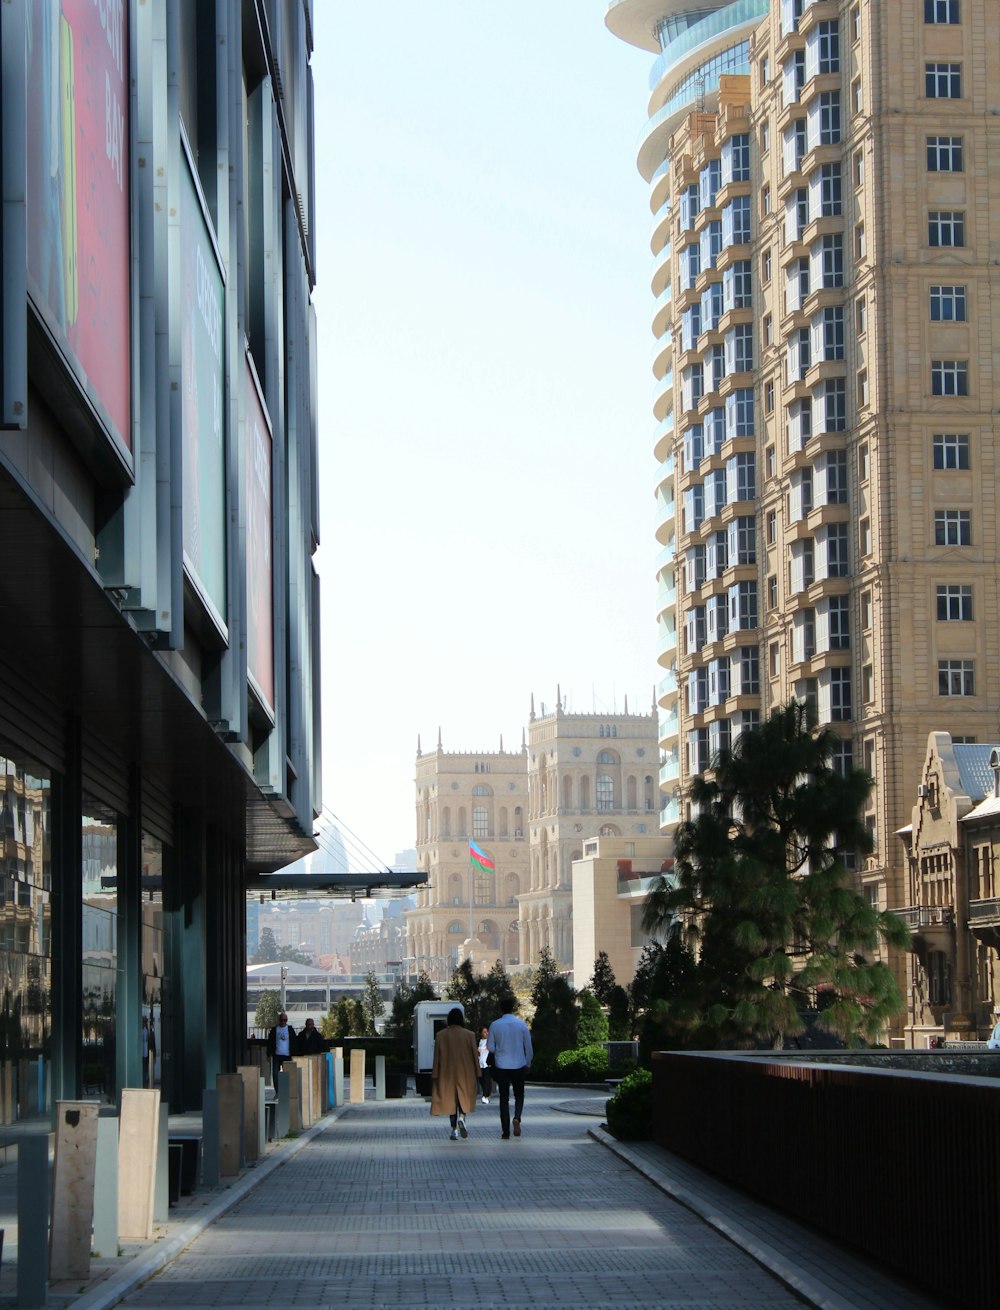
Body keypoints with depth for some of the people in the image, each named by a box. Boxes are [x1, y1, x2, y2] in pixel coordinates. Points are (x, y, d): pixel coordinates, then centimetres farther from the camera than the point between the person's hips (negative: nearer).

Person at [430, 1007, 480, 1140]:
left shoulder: (441, 1035, -3)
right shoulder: (469, 1035, -6)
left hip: (447, 1074, 1)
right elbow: (475, 1056, -3)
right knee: (465, 1097, 14)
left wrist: (435, 1076, 4)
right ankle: (462, 1118, -14)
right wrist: (477, 1074, 5)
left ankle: (454, 1129, 5)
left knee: (450, 1099, 9)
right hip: (465, 1073, -1)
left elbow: (437, 1057, -1)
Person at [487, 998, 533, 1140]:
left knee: (504, 1098, 7)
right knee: (519, 1095, 13)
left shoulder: (495, 1025, -5)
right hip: (519, 1065, 0)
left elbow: (490, 1046, 0)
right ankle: (517, 1118, -15)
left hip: (501, 1066, 0)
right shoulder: (521, 1024, -4)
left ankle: (505, 1131, 4)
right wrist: (527, 1063, 13)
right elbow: (528, 1047, 1)